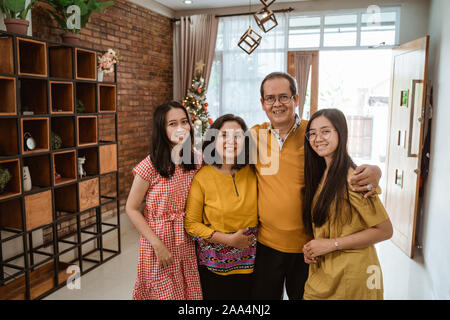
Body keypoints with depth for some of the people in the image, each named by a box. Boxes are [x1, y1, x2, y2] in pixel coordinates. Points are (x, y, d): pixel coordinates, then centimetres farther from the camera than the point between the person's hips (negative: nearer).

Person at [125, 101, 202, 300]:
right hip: (159, 241, -4)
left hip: (187, 244, 5)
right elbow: (131, 209, -13)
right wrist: (157, 244, -17)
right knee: (165, 294, 10)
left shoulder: (195, 163, -2)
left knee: (190, 293, 16)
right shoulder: (150, 166, -17)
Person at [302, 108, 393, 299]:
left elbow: (384, 230, -20)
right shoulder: (320, 175, 4)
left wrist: (331, 244, -19)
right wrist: (312, 249, -2)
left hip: (350, 274, -7)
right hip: (322, 269, 7)